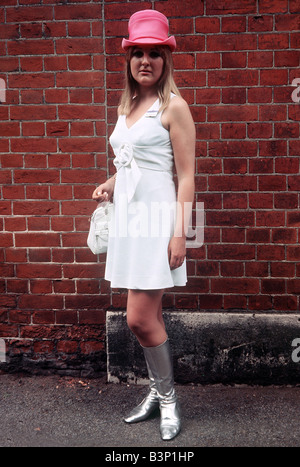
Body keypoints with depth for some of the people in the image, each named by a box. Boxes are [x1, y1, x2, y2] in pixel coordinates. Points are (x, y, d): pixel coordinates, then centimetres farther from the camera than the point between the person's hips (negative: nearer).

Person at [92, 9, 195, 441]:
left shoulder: (173, 106, -6)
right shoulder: (126, 105, 16)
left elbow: (186, 176, -10)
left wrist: (180, 234, -16)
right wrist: (110, 185, 8)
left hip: (156, 218, -6)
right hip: (127, 217, 7)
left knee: (139, 319, -7)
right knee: (150, 317, 12)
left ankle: (168, 400, 14)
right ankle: (159, 393, 27)